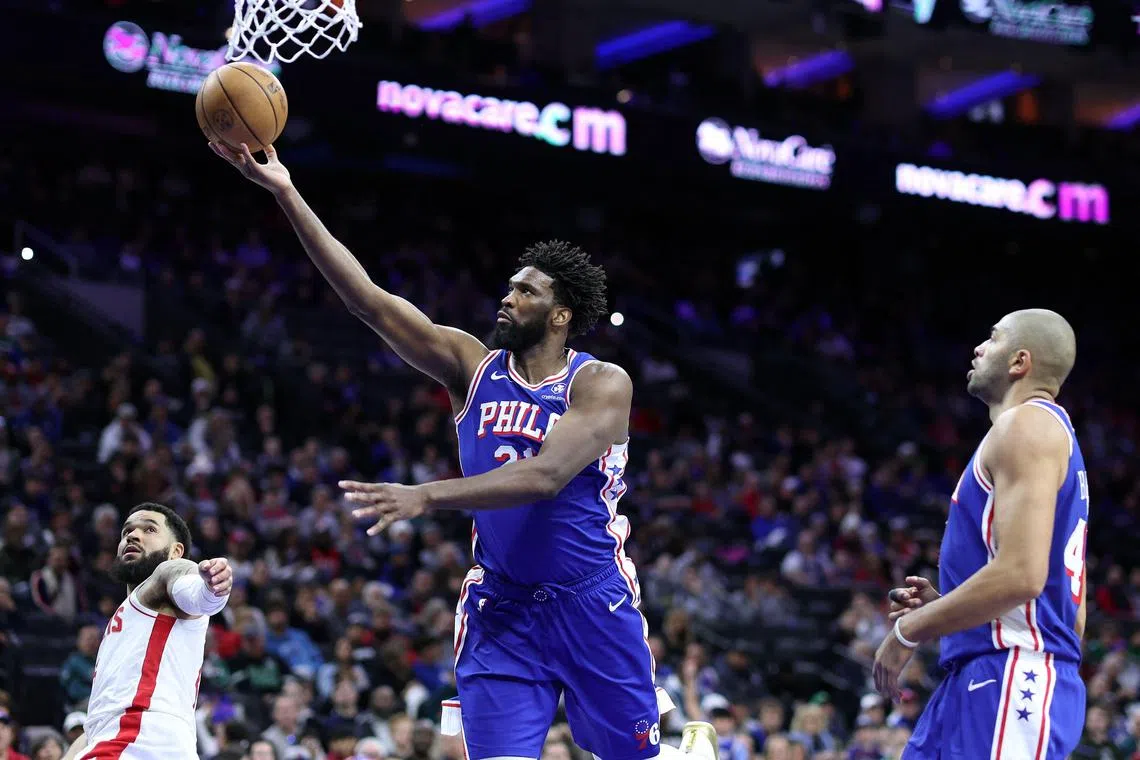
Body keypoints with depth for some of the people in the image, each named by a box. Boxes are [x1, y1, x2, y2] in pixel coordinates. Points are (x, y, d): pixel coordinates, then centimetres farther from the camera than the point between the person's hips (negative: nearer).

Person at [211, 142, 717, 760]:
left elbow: (545, 476, -26)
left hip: (591, 606, -3)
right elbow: (367, 298, -6)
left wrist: (426, 496, -36)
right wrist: (286, 194, -15)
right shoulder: (473, 367, 1)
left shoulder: (602, 386, -11)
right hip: (500, 610, 3)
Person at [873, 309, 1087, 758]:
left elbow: (1021, 575, -21)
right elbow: (1072, 617, 24)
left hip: (1011, 679, -10)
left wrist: (910, 631, -11)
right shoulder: (1047, 433, 24)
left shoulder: (1026, 424, -7)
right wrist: (939, 609, 20)